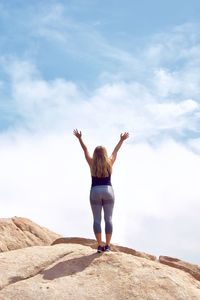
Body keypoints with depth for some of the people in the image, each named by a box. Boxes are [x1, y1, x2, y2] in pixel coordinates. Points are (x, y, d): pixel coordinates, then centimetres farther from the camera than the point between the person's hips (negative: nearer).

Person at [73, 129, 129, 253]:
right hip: (108, 191, 0)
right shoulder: (109, 163, 1)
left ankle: (100, 245, -2)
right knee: (108, 219, 2)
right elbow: (115, 151, 13)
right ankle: (107, 245, 0)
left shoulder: (92, 163, -2)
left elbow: (85, 150, 8)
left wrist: (80, 138, 19)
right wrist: (122, 140, 27)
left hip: (95, 192, 0)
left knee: (97, 219, 1)